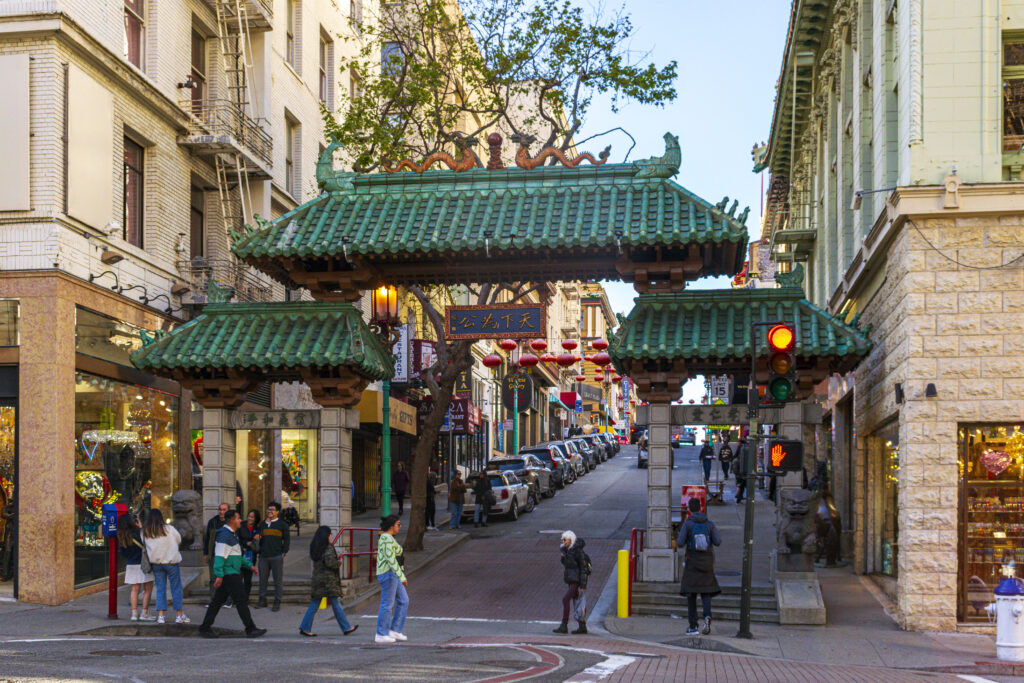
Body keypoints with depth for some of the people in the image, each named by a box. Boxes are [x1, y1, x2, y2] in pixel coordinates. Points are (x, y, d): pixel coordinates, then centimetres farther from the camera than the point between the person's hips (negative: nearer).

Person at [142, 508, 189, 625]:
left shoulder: (144, 532, -3)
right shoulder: (169, 529, -10)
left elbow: (144, 546, 0)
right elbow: (179, 540, 3)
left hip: (155, 563, 3)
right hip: (171, 562, -3)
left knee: (160, 589, 9)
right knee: (176, 588, 6)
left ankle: (160, 615, 3)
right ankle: (179, 615, 9)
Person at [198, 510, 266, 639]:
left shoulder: (232, 534, 18)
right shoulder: (225, 535, -16)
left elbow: (238, 555, 27)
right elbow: (219, 556, -22)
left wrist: (249, 565, 23)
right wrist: (219, 575, -25)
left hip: (232, 573, 11)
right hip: (229, 574, -11)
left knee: (218, 601, 12)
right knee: (241, 600, -8)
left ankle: (205, 628, 15)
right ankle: (250, 630, -6)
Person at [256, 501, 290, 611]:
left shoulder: (282, 524, 3)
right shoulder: (262, 524, 15)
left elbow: (287, 540, 5)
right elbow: (258, 537, 25)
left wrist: (284, 553, -3)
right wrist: (256, 537, 1)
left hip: (277, 557, -4)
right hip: (263, 556, 4)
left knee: (278, 580, -2)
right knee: (262, 579, 7)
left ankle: (277, 602, 3)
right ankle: (262, 600, 17)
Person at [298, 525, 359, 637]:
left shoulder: (314, 547, 10)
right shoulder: (328, 547, -14)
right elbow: (330, 562, -23)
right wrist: (338, 564, -4)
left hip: (317, 579, 7)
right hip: (329, 580, -7)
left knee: (314, 605, 9)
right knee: (336, 604, 0)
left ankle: (305, 628, 4)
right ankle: (346, 628, 8)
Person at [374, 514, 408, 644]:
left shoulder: (386, 537, 16)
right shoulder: (387, 539, -17)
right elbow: (391, 560, -22)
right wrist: (402, 577, -21)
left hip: (392, 575, 10)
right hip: (388, 573, -10)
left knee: (403, 601, 11)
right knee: (387, 604, -4)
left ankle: (394, 631, 15)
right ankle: (381, 635, 3)